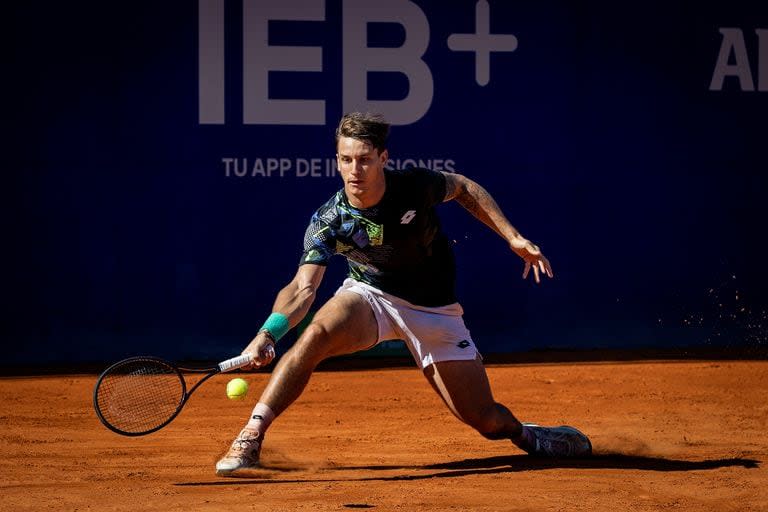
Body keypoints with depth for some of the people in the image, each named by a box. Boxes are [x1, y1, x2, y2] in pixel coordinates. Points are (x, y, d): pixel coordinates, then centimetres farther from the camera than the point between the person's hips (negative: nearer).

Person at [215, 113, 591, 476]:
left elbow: (462, 188, 1)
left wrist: (514, 239, -5)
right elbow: (303, 289, -33)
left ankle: (523, 433, 34)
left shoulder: (416, 186, -21)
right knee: (315, 333, -34)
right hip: (369, 296, -1)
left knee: (487, 420, -4)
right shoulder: (328, 222, -23)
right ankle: (250, 438, -28)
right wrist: (267, 334, -51)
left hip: (434, 311, 1)